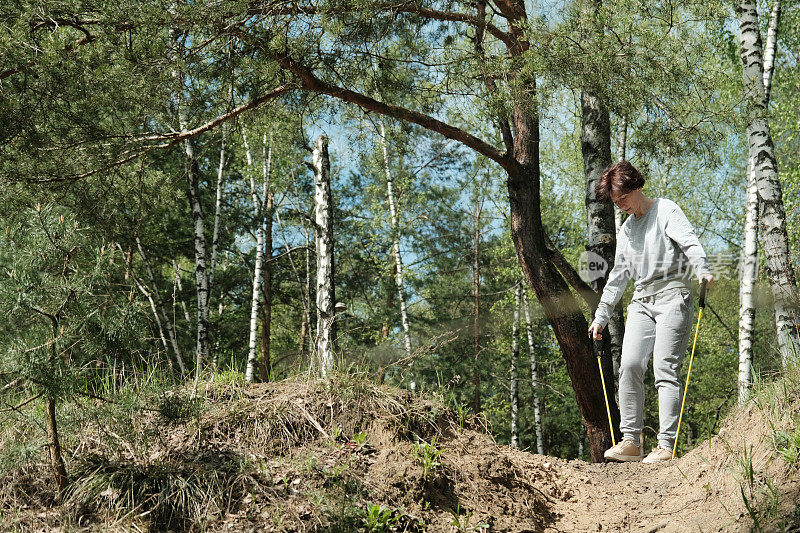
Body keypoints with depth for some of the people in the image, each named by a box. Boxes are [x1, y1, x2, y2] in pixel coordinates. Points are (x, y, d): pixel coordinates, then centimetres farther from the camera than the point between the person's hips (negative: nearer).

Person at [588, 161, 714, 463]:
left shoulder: (666, 211, 3)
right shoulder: (626, 230, 23)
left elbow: (690, 242, -13)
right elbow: (618, 276, 27)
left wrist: (702, 270, -34)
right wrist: (601, 316, 25)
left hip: (672, 295, -6)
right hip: (642, 300, 6)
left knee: (665, 368, -13)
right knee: (630, 365, -9)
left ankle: (667, 445, -13)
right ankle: (631, 441, -5)